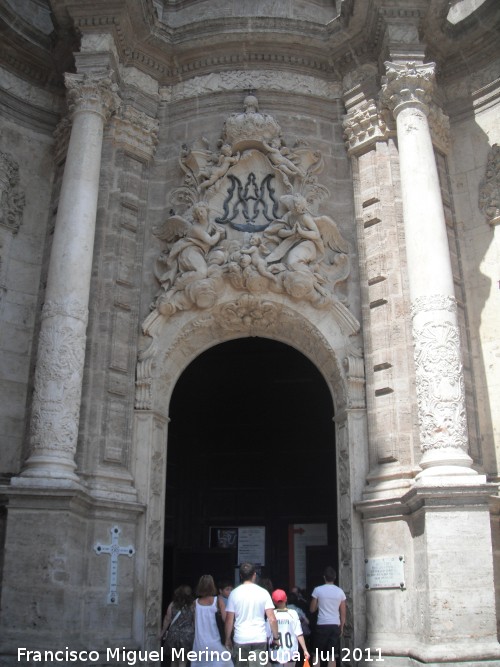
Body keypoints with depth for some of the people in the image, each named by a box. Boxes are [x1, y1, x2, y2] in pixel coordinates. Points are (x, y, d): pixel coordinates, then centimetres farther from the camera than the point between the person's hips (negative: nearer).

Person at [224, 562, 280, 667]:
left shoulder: (234, 593, -2)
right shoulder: (263, 592, -2)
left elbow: (229, 620, -1)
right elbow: (272, 619, -5)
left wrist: (227, 639, 11)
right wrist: (276, 637, 6)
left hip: (240, 639, 0)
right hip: (260, 639, 0)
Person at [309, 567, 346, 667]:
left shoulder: (318, 590, -4)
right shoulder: (340, 591, 3)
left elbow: (312, 609, 4)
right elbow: (343, 613, 6)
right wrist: (342, 627, 16)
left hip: (322, 625, -2)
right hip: (335, 625, 2)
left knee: (317, 654, 10)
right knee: (332, 656, 4)